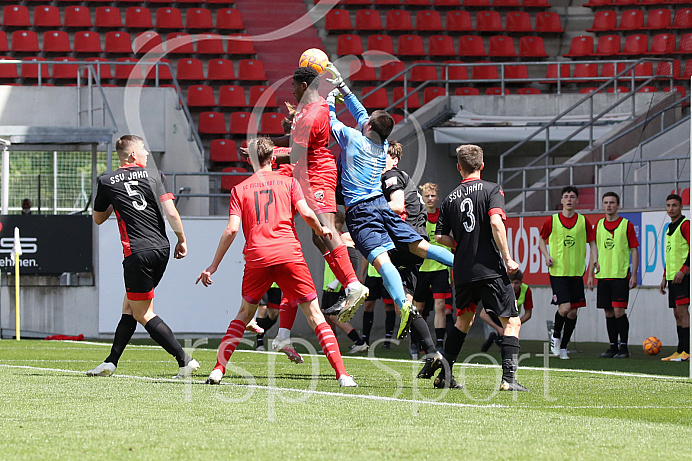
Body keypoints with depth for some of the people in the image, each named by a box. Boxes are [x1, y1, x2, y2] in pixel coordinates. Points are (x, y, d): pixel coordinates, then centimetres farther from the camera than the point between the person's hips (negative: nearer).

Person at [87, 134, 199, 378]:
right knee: (129, 307, 16)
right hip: (162, 247, 4)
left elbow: (98, 219, 17)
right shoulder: (154, 175, 4)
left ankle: (184, 360, -7)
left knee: (143, 314, 2)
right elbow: (171, 213, -5)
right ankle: (111, 362, 15)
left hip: (138, 253, -4)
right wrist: (182, 240, 6)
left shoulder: (107, 182, 3)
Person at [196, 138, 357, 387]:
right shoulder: (288, 182, 9)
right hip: (289, 254, -1)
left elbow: (232, 229, 1)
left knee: (244, 314, 18)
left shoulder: (239, 190, 11)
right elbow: (306, 213, -4)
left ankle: (218, 369, 7)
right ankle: (341, 374, -9)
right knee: (314, 314, 1)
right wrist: (322, 230, 18)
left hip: (256, 257, 1)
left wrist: (213, 266, 5)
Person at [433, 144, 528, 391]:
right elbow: (496, 222, -19)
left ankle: (444, 375, 21)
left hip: (463, 270, 5)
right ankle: (508, 378, -13)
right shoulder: (491, 190, -4)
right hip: (491, 268, -5)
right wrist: (507, 258, -13)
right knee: (511, 322, 0)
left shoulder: (451, 199, 9)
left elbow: (440, 236, 8)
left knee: (463, 320, 23)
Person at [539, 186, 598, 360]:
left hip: (577, 273, 2)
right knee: (564, 308, -16)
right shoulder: (552, 221, 0)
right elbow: (542, 240, 15)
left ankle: (563, 346, 16)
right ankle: (556, 335, 11)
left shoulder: (583, 221, 4)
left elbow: (592, 244, 7)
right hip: (558, 272, -2)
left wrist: (591, 271, -5)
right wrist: (546, 255, -4)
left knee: (573, 312, 2)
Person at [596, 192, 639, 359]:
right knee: (609, 313, 6)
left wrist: (634, 274, -7)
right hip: (603, 275, 4)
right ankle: (613, 347, 12)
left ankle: (623, 347, -4)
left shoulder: (626, 225, -1)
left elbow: (634, 251, 0)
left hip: (621, 275, -4)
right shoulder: (598, 225, 11)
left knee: (619, 310, -11)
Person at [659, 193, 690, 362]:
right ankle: (680, 352, 10)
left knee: (682, 310, -14)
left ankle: (686, 351, -17)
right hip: (672, 277, 9)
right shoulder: (670, 228, 20)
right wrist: (664, 277, 22)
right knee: (677, 313, 8)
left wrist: (683, 270, -23)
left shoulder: (685, 224, -7)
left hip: (683, 276, -9)